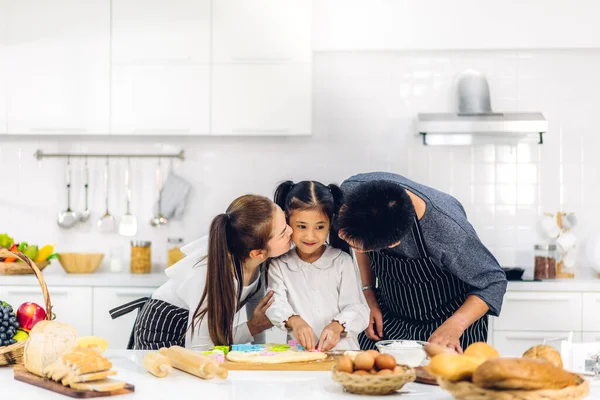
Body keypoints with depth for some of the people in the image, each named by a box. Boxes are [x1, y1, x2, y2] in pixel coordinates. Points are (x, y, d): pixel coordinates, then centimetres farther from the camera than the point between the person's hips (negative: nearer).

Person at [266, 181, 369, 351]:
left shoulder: (342, 262, 7)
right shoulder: (279, 265, 8)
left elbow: (357, 308, 0)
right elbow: (275, 304, -6)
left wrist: (338, 325, -22)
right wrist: (293, 321, -29)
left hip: (343, 350, 0)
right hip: (300, 354, 0)